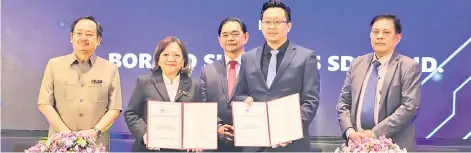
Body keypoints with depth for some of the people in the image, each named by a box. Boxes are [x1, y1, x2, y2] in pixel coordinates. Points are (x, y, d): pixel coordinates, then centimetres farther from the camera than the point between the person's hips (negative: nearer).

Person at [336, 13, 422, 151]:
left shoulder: (409, 67, -5)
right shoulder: (357, 64, 7)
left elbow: (409, 107, -14)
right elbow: (344, 103, 6)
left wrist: (375, 133, -18)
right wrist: (349, 131, -9)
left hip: (393, 145, -3)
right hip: (358, 142, 4)